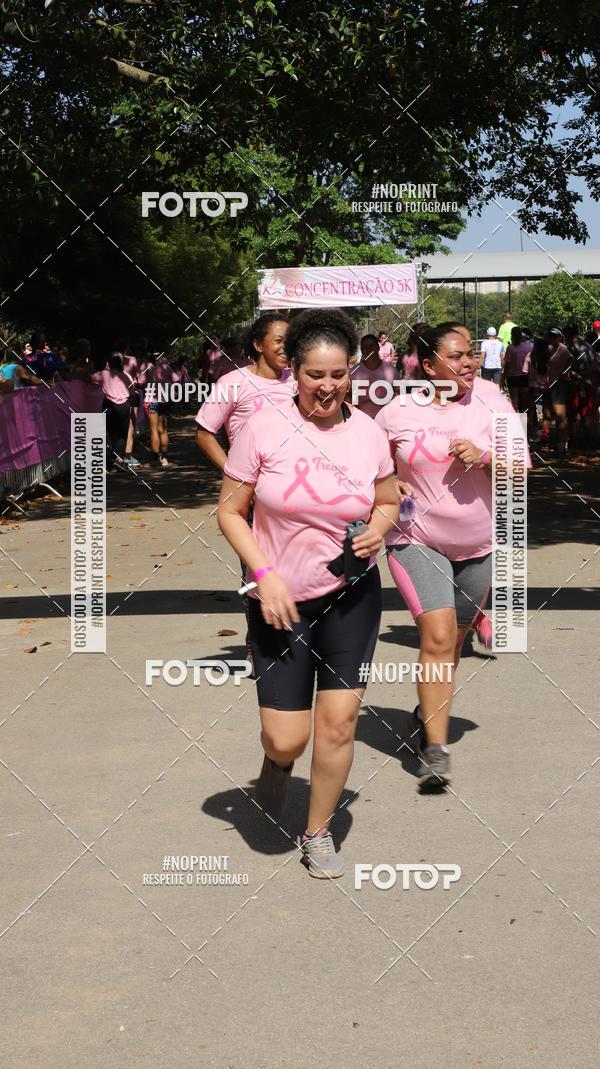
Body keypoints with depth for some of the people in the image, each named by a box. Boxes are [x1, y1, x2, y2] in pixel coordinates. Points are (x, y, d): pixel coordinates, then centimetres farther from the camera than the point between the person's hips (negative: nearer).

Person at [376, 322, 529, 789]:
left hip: (480, 544, 3)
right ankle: (436, 750, -14)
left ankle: (427, 716, 40)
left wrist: (484, 456, -23)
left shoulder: (490, 398, -5)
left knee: (454, 640, 16)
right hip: (418, 541, -3)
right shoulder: (398, 412, -8)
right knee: (438, 636, -17)